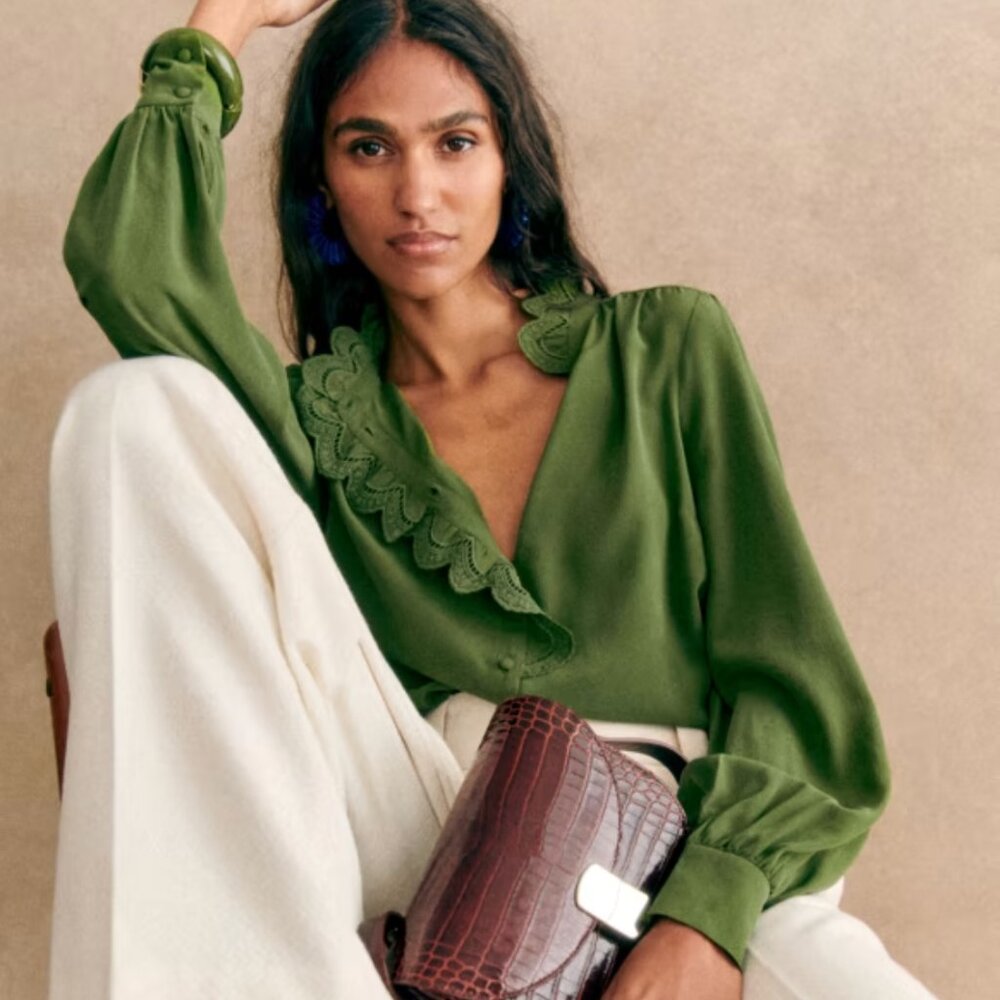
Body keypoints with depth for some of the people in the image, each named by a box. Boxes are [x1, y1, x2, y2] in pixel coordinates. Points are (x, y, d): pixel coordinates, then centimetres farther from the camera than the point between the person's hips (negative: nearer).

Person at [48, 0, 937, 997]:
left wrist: (708, 913, -11)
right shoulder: (313, 416, 14)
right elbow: (129, 262, -7)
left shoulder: (668, 346, 13)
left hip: (686, 850, -3)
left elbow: (785, 666, 6)